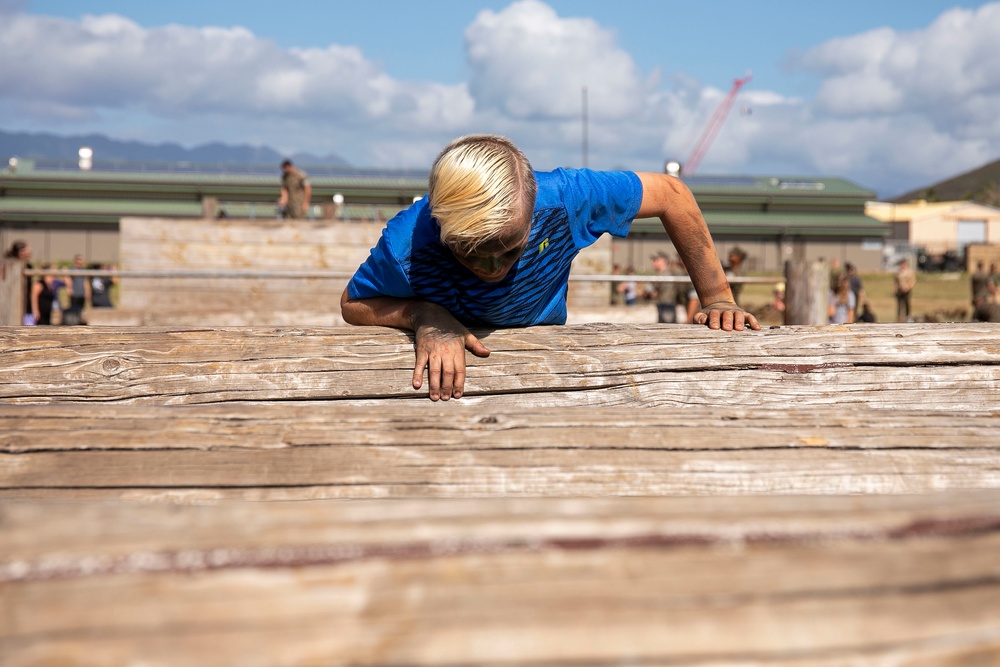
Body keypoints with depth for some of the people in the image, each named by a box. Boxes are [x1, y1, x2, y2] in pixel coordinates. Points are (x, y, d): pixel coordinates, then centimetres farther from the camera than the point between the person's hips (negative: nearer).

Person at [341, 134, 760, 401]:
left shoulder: (565, 199, -30)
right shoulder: (406, 246, -34)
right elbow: (352, 304, -13)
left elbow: (671, 194, -14)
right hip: (441, 377, -1)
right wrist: (423, 316, -34)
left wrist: (717, 299, -8)